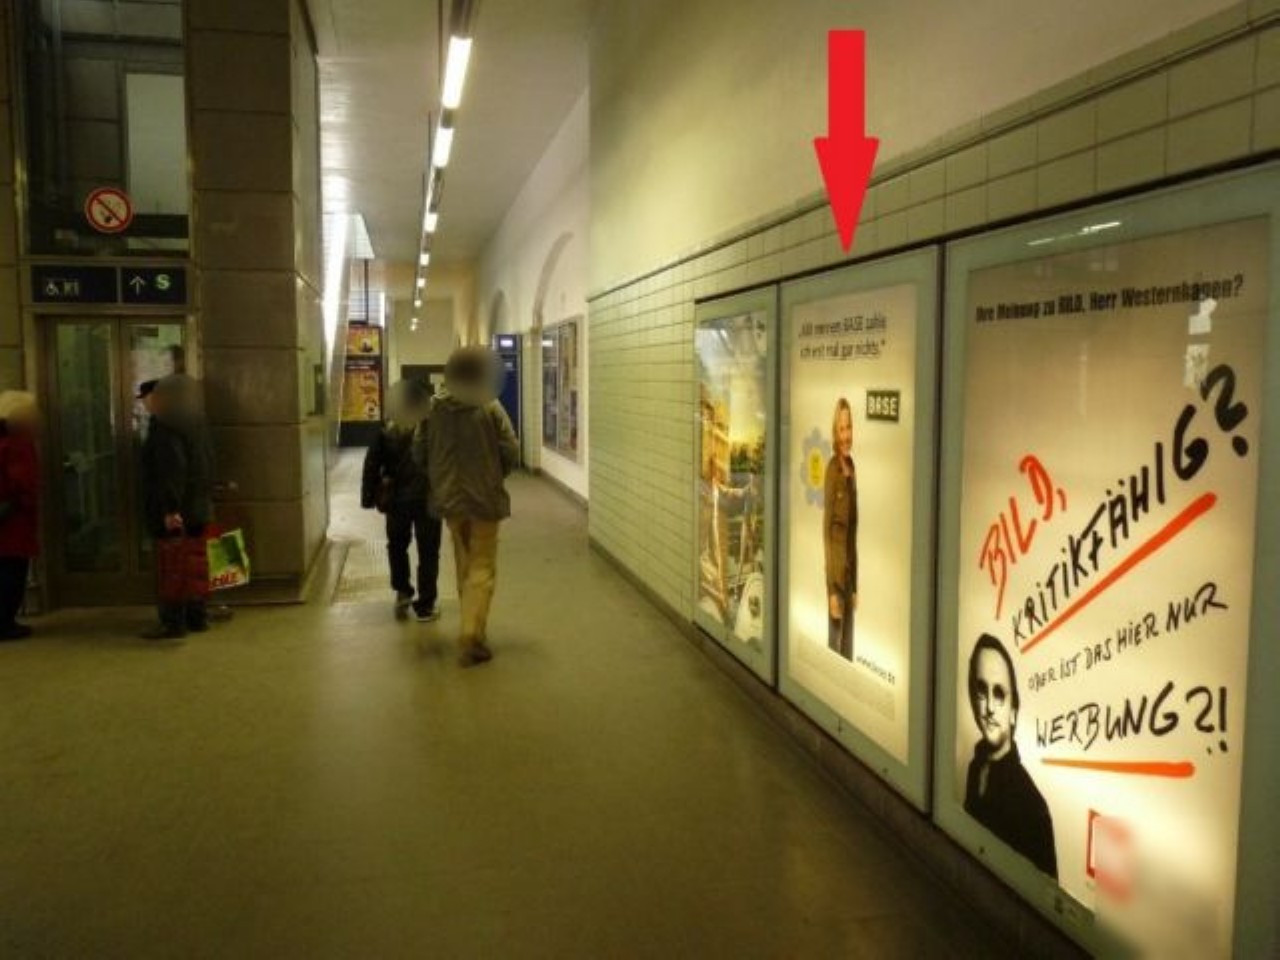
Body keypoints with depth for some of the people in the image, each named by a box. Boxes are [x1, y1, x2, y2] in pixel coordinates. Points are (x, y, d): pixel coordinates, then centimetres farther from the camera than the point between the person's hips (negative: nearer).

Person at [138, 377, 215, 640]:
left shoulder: (163, 425, -15)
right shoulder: (194, 420, 12)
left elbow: (171, 468, -22)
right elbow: (207, 462, 16)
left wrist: (170, 508, -22)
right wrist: (206, 497, 21)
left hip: (173, 511, -9)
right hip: (198, 507, 9)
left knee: (170, 565, -2)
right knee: (193, 562, 13)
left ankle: (173, 622, 1)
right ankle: (197, 616, 19)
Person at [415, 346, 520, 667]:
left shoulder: (434, 408, -3)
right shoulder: (490, 407, -13)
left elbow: (419, 451, 2)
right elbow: (511, 453, -12)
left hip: (449, 498, 4)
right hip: (484, 498, -4)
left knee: (464, 565, 20)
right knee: (483, 568, 3)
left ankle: (472, 628, 31)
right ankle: (471, 635, -7)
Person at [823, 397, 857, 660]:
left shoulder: (852, 468, 9)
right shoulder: (832, 469, -13)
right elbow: (826, 527, -14)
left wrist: (855, 585, 14)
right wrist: (832, 588, -16)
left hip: (852, 562, 7)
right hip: (836, 566, -7)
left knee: (849, 642, 13)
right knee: (835, 642, -1)